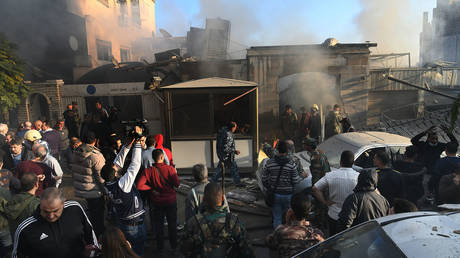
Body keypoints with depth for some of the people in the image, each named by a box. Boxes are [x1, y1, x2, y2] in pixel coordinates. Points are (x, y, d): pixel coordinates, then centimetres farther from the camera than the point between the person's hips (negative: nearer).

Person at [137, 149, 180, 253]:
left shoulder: (148, 171, -14)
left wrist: (152, 188, -8)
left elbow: (139, 186, -20)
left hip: (157, 202, 1)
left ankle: (160, 247, 31)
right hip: (170, 200, -1)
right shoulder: (170, 168, -18)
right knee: (172, 224, 18)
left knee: (158, 225, 19)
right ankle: (174, 245, 31)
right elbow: (177, 183, -20)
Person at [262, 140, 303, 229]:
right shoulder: (291, 164, -16)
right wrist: (303, 177, 9)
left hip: (274, 194, 2)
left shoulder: (269, 163, -9)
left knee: (277, 218, 16)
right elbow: (296, 181, -13)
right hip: (288, 195, -2)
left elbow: (264, 179, -2)